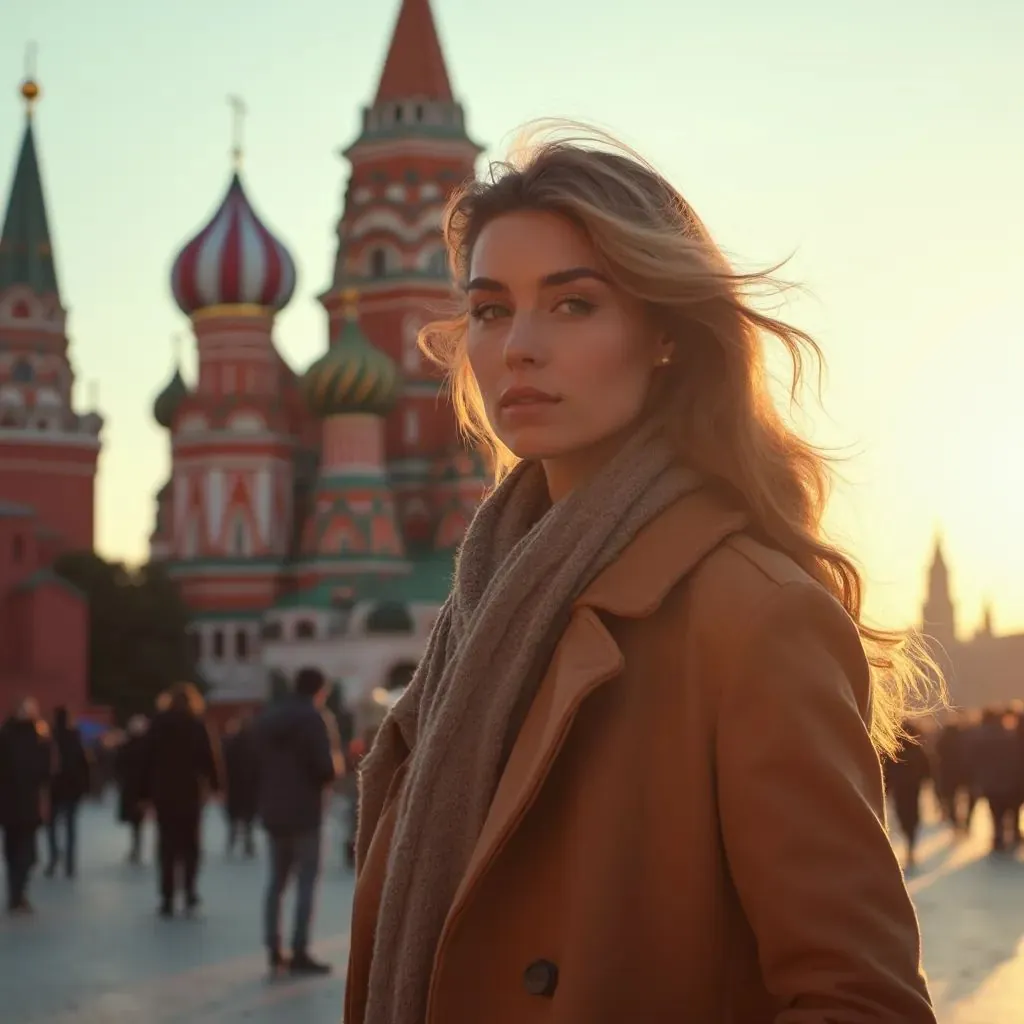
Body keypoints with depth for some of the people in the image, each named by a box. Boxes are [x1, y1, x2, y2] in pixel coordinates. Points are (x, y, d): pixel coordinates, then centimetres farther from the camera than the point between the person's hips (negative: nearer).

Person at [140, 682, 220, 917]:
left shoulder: (158, 723, 4)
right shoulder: (195, 723, -2)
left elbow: (147, 760, 3)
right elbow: (206, 757, -7)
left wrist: (146, 792, 5)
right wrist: (214, 783, 0)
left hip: (162, 791, 2)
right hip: (189, 790, -2)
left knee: (167, 845, 5)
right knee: (189, 842, 12)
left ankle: (168, 899, -1)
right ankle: (189, 890, -1)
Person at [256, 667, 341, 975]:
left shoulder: (267, 718, 12)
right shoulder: (313, 719, -12)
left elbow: (258, 763, 14)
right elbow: (324, 769, -18)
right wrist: (335, 765, 2)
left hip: (273, 812, 7)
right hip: (304, 813, -7)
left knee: (277, 881, 13)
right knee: (306, 882, -3)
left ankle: (274, 951, 12)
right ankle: (299, 953, -6)